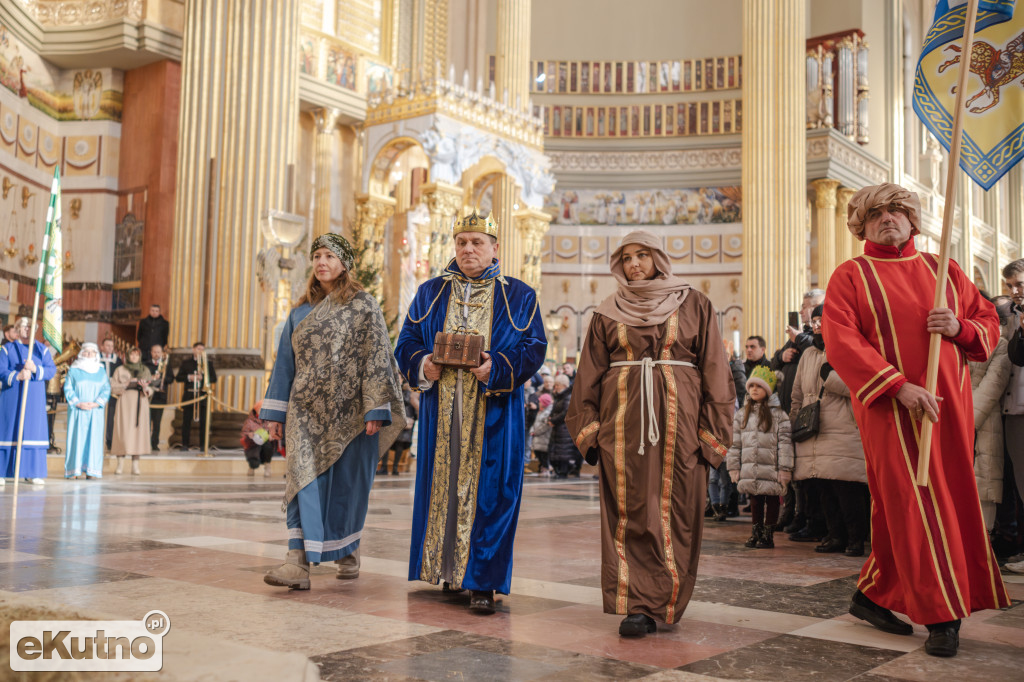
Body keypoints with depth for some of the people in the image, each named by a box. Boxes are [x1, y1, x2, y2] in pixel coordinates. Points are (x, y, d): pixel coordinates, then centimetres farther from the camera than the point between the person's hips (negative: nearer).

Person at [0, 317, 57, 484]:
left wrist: (35, 369, -17)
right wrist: (17, 376, -22)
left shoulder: (42, 349, 11)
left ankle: (32, 473, 3)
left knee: (33, 431, -1)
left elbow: (52, 370, 0)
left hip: (34, 397, 2)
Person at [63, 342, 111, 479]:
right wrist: (78, 403, -12)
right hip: (76, 411, -1)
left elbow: (106, 390, 5)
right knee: (76, 437, -4)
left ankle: (91, 470, -1)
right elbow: (68, 388, 0)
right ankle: (73, 470, -2)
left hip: (95, 411, 1)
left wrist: (95, 403, -10)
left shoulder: (101, 372, 11)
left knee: (94, 439, -2)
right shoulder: (73, 370, 7)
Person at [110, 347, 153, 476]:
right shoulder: (120, 370, 10)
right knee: (123, 432, -8)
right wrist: (127, 385, -11)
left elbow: (150, 390, 13)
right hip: (125, 404, -2)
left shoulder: (145, 371, 16)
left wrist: (145, 388, -8)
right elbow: (113, 387, 2)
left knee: (138, 431, -4)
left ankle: (135, 465, -3)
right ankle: (120, 464, -4)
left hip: (140, 404, 2)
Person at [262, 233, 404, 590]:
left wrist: (374, 410, -14)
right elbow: (285, 362, 15)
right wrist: (275, 413, 11)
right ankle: (298, 563, -12)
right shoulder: (301, 311, 13)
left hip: (348, 411, -3)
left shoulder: (363, 306, -1)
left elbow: (376, 357, -7)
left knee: (347, 482, 5)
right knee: (305, 479, -7)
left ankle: (348, 552, 25)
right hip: (307, 410, 4)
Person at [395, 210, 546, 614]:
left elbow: (533, 349, -2)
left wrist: (497, 368, -19)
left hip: (493, 411, -2)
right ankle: (447, 570, 19)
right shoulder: (430, 293, 12)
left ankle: (482, 581, 1)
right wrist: (422, 365, -13)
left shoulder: (518, 297, 5)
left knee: (487, 491, -4)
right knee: (442, 486, 6)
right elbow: (407, 343, 9)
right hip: (441, 410, 3)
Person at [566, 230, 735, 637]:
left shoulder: (694, 305, 8)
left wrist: (712, 431, -2)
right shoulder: (608, 313, 13)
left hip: (678, 419, -1)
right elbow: (589, 374, 12)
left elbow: (714, 370, 5)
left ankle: (664, 601, 10)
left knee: (674, 512, -1)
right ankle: (640, 605, 0)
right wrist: (589, 428, 3)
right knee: (629, 512, -3)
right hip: (623, 418, 1)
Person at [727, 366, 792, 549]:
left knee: (771, 501, 5)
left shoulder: (778, 414, -3)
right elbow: (735, 443, 10)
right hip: (749, 470, 4)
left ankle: (768, 535, 14)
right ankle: (756, 534, 22)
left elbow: (785, 443, -7)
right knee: (754, 501, 12)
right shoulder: (742, 414, 10)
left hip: (771, 469, -4)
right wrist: (734, 467, 6)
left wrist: (785, 469, -11)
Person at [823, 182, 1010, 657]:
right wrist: (899, 386, -20)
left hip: (949, 404, 5)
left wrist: (959, 328, -8)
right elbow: (840, 341, -10)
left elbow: (989, 323, 17)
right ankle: (941, 616, 1)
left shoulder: (944, 271, 16)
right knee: (915, 504, -6)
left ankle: (874, 595, 21)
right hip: (889, 405, -4)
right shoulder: (851, 276, 2)